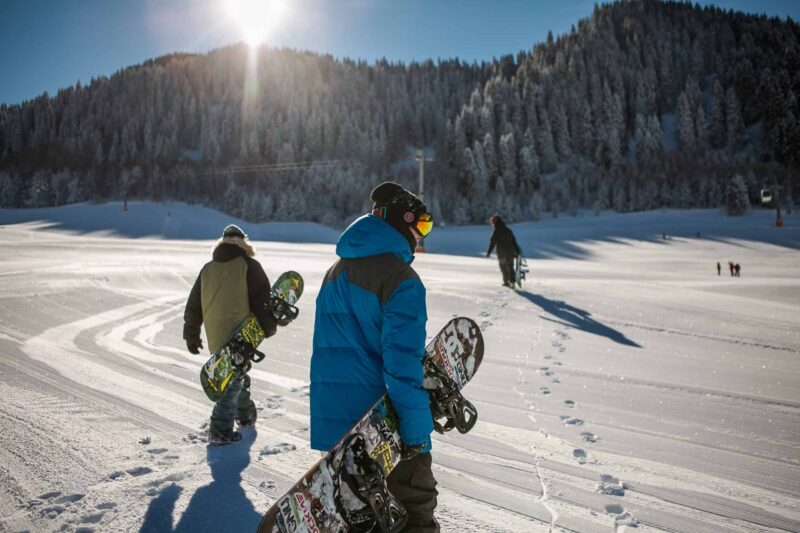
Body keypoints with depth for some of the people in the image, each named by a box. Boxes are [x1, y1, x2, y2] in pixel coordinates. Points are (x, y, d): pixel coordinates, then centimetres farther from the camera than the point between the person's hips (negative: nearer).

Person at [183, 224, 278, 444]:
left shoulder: (208, 269, 11)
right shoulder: (249, 266, -4)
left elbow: (193, 305, 14)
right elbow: (262, 300, -9)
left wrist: (192, 336, 22)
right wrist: (269, 327, 2)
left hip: (215, 337, 6)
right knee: (234, 379, -1)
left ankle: (246, 415, 36)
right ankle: (220, 430, -4)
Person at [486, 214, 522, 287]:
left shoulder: (496, 231, -9)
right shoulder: (508, 230, 10)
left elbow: (492, 243, -11)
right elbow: (514, 241, 11)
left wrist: (488, 253, -7)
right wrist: (517, 251, 15)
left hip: (502, 253, -4)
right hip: (510, 252, 4)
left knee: (503, 267, 12)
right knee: (510, 267, 6)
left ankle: (506, 281, 16)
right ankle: (512, 282, -7)